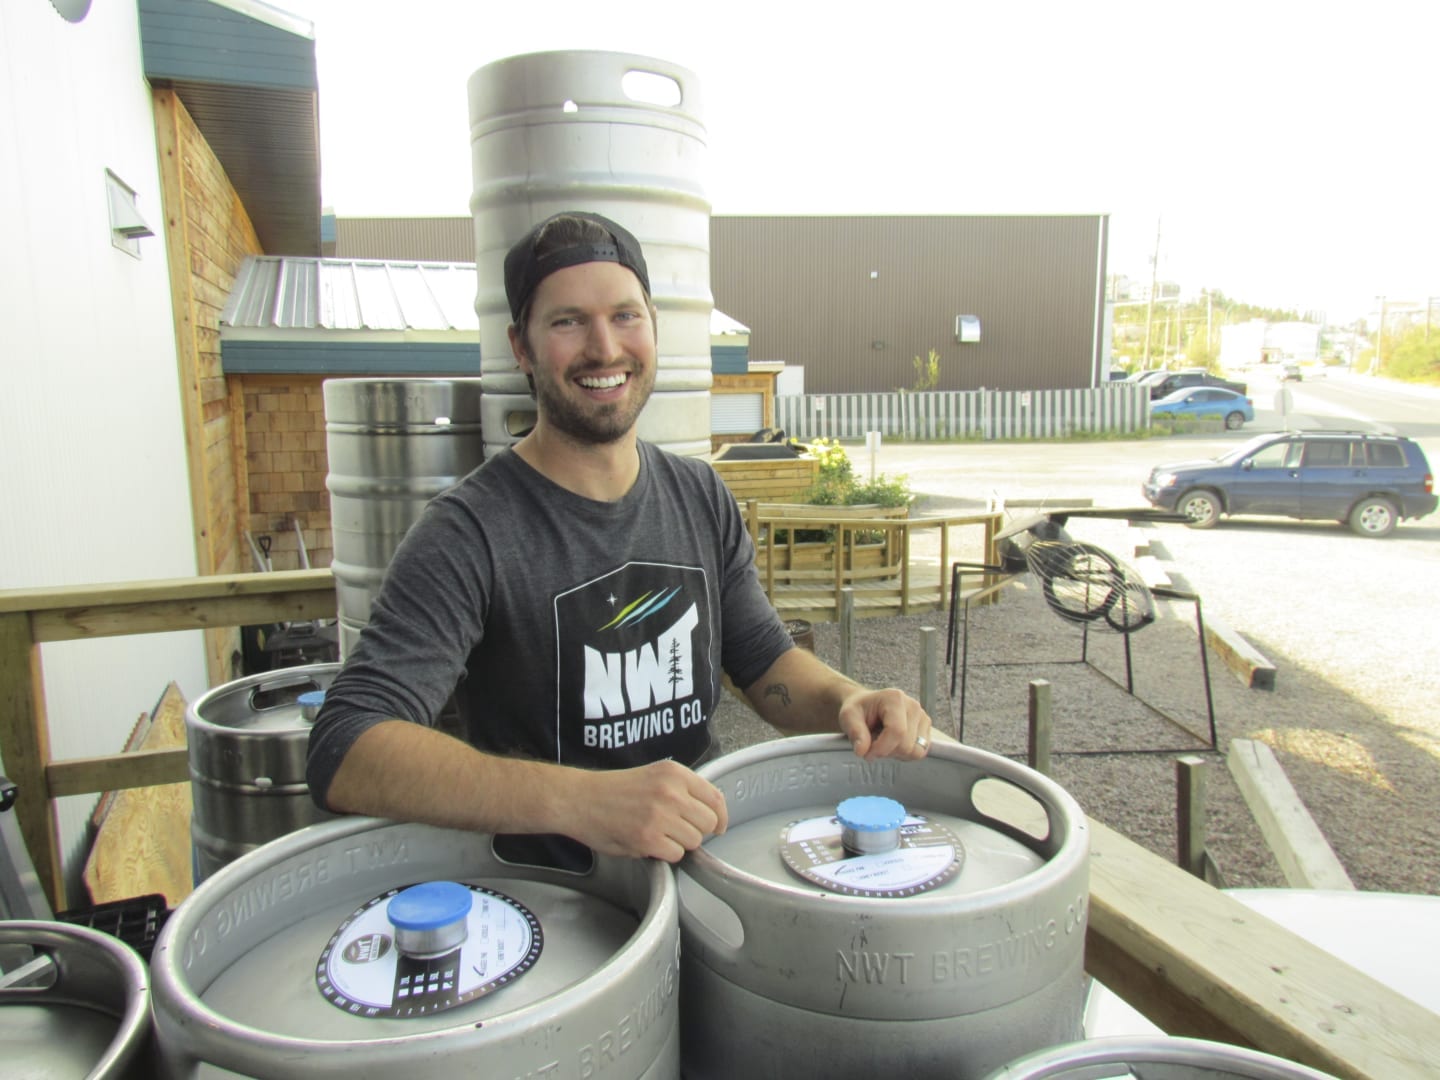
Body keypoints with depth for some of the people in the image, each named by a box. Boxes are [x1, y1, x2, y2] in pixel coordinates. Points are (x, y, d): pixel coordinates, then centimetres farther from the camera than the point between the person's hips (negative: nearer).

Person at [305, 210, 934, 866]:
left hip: (709, 870, 6)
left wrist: (846, 700, -12)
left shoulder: (701, 497, 4)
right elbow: (342, 755, -26)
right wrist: (577, 800, -40)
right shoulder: (468, 533, -17)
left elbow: (763, 659, 11)